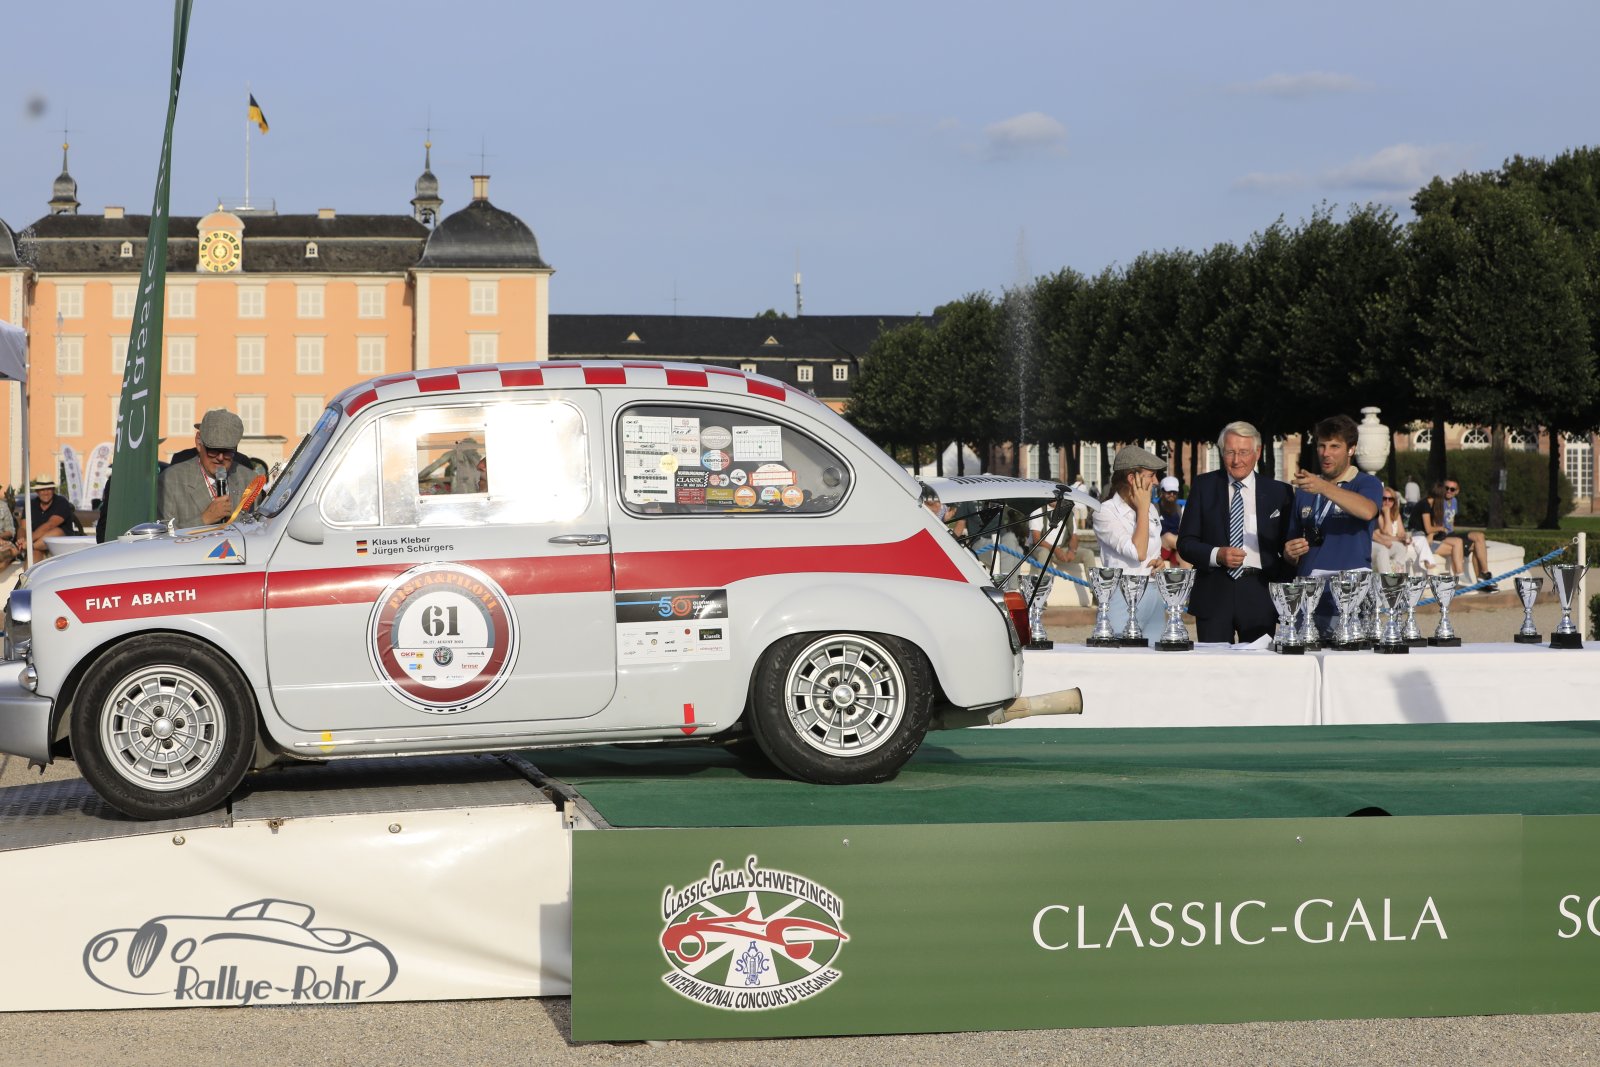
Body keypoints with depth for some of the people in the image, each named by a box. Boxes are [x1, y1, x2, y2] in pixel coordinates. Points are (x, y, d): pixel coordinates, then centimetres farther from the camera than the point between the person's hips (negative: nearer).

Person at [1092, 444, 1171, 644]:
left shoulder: (1150, 510, 13)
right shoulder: (1105, 512, -8)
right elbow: (1138, 552, -19)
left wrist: (1160, 561, 3)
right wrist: (1142, 509, -9)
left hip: (1152, 596, 6)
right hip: (1122, 598, -6)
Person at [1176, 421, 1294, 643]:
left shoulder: (1279, 492, 7)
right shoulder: (1203, 487, 7)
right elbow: (1185, 543, 5)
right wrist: (1217, 555, -13)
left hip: (1259, 593, 0)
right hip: (1214, 593, 0)